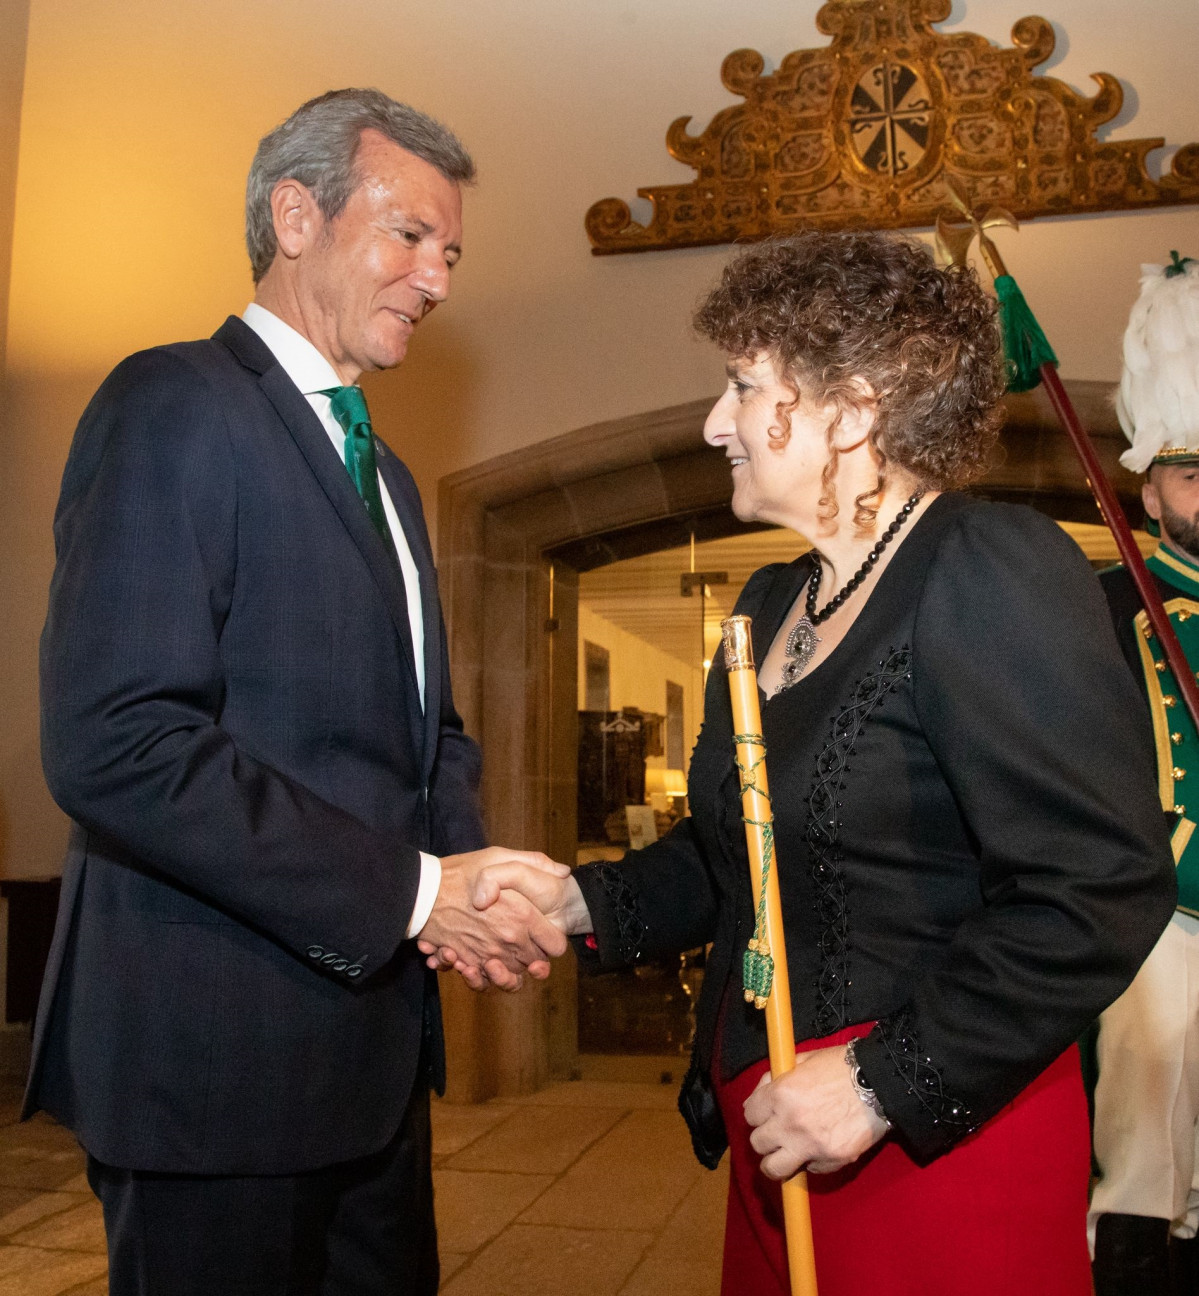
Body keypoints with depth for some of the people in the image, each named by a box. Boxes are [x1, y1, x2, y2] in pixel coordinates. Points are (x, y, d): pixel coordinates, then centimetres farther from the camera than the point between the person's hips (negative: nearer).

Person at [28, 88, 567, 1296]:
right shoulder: (174, 405, -11)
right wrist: (409, 892, -19)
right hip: (216, 1048, -8)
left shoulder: (384, 475, 17)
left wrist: (469, 863, -2)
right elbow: (113, 745, -23)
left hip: (371, 1036, 9)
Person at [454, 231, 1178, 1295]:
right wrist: (581, 902, 0)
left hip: (938, 1151, -7)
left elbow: (1103, 889, -22)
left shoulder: (995, 568, -16)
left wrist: (886, 1081, -21)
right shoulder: (772, 603, 10)